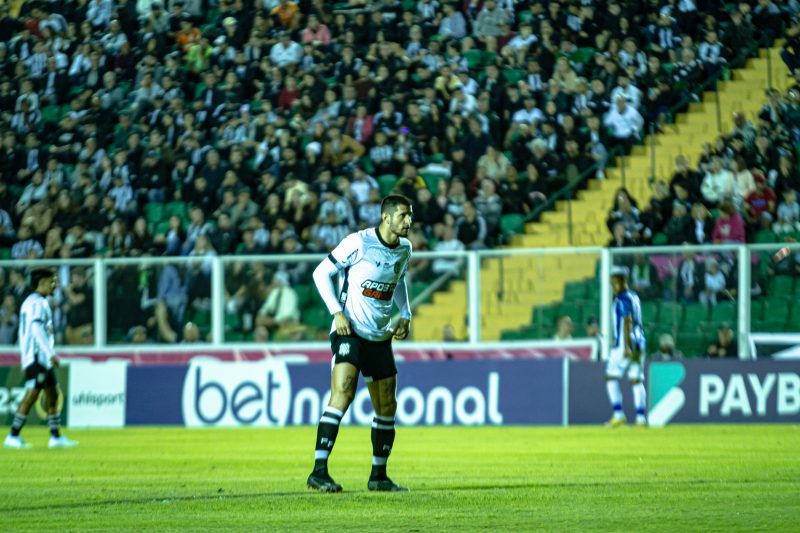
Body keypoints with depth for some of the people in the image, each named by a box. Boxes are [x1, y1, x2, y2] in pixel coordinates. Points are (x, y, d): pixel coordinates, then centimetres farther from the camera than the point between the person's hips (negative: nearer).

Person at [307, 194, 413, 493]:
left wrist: (405, 315, 14)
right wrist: (337, 312, -15)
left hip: (380, 336, 7)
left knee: (387, 407, 8)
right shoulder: (359, 242, -13)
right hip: (350, 331, -7)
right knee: (342, 394, -22)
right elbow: (321, 273, -7)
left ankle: (379, 476, 21)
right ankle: (319, 472, -23)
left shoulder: (404, 249, 7)